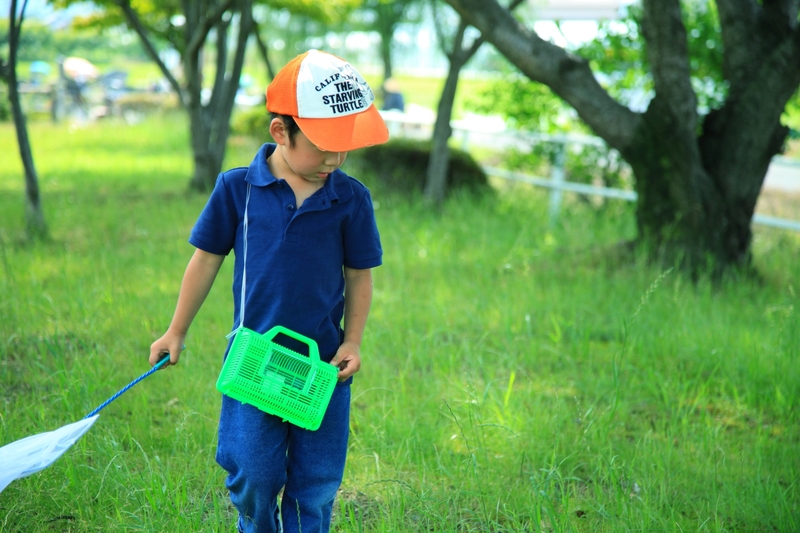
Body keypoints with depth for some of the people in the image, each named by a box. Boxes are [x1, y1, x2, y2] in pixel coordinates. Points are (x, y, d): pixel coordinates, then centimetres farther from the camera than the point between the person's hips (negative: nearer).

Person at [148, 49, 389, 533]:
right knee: (255, 476, 2)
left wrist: (352, 342, -2)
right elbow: (207, 259, 4)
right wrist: (177, 333, 10)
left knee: (316, 483, 7)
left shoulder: (351, 199, -4)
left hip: (323, 365, 1)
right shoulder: (237, 189, -6)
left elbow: (360, 275, 6)